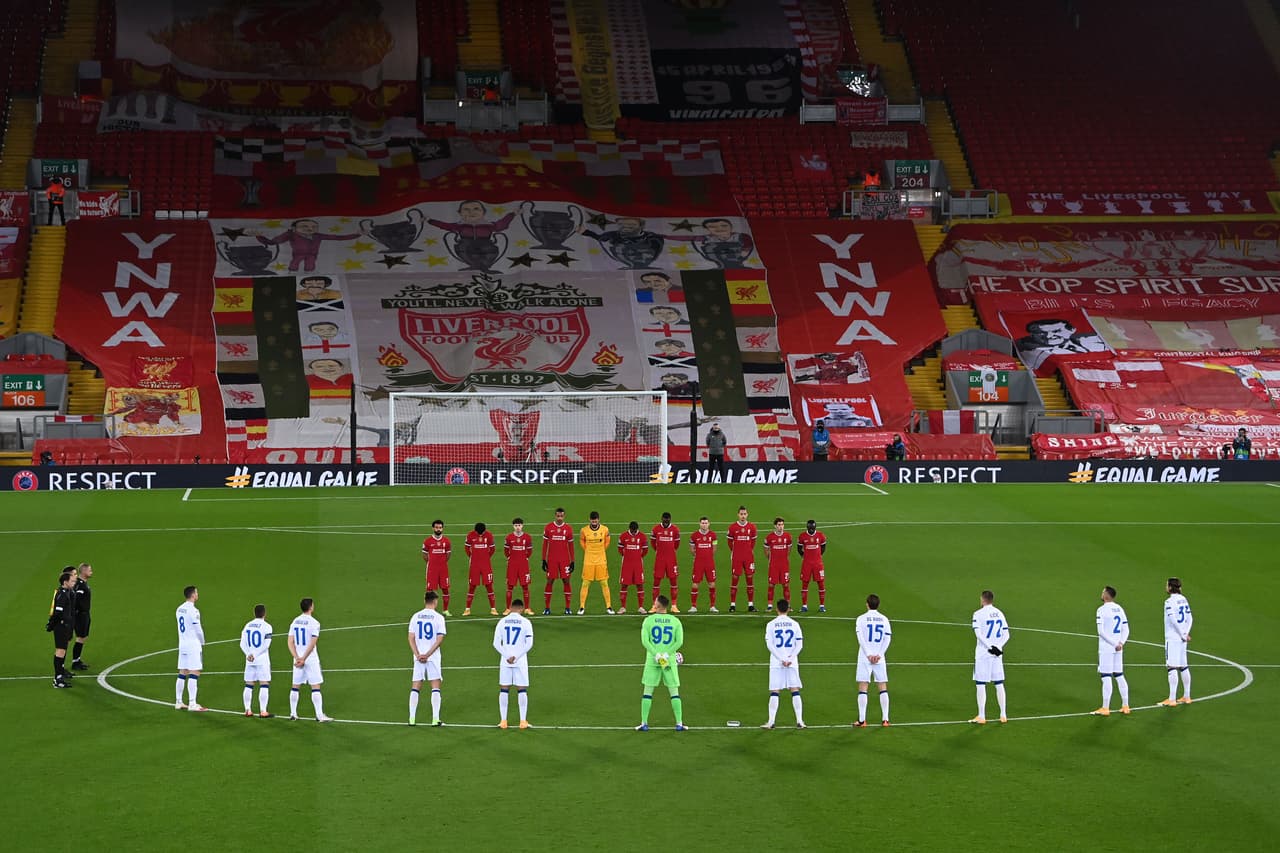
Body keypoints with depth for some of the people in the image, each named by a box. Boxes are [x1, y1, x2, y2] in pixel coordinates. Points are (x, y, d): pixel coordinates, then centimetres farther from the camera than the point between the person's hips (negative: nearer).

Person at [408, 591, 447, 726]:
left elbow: (411, 638, -1)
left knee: (415, 687, 7)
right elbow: (440, 639, -13)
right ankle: (435, 719, -2)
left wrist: (418, 654, -7)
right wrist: (427, 654, -12)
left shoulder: (416, 616, 4)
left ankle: (412, 719, 4)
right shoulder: (438, 617, -6)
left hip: (418, 657, 3)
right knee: (435, 687, 3)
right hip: (433, 657, -3)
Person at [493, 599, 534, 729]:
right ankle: (523, 721, 3)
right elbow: (529, 644, -10)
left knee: (504, 689, 8)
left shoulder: (502, 622, 2)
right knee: (522, 690, 5)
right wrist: (516, 657, -7)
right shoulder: (525, 622, -4)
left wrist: (507, 657, -5)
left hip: (505, 661, 2)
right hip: (520, 661, -2)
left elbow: (496, 643, -3)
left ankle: (503, 720, 6)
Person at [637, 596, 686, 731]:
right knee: (674, 692, 7)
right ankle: (679, 724, 5)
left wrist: (656, 654, -11)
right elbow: (679, 641, -6)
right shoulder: (675, 621, 2)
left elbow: (644, 640, -10)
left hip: (652, 659, -1)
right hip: (670, 660, 1)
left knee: (647, 692, 7)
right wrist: (667, 654, -8)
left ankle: (644, 723, 6)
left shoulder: (648, 620, -2)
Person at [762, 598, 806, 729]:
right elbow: (800, 644, -2)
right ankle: (799, 721, 2)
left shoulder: (771, 624, -2)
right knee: (795, 691, 5)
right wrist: (790, 658, -7)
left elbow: (769, 644, -9)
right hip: (792, 663, 1)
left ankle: (771, 722, 0)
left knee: (774, 692, 2)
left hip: (776, 663, -1)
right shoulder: (794, 624, 3)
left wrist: (782, 659, -10)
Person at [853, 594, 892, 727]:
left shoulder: (861, 619, -3)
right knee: (883, 687, 8)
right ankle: (885, 719, 5)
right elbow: (887, 639, 0)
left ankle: (862, 720, -6)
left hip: (865, 657, -2)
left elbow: (861, 638, -11)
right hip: (879, 658, 2)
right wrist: (879, 655, -3)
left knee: (862, 688, -1)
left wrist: (869, 655, -10)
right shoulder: (884, 619, 5)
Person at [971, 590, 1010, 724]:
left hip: (983, 653, -5)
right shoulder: (999, 613, 9)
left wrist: (990, 647, -17)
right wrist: (998, 647, -6)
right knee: (999, 684, 11)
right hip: (997, 653, 5)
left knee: (981, 684, 0)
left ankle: (981, 717, 1)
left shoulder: (978, 614, -9)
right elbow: (1006, 634, 4)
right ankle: (1003, 715, 14)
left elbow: (978, 633, -19)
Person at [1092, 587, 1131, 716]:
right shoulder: (1119, 609, 10)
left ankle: (1105, 708, -2)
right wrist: (1120, 643, -3)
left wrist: (1115, 644, -14)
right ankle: (1125, 706, 16)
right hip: (1118, 649, 7)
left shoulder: (1102, 610, -12)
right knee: (1119, 676, 13)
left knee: (1106, 677, -4)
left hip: (1106, 648, -7)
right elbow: (1126, 629, 9)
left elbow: (1101, 631, -18)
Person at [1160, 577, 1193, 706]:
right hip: (1182, 639, 8)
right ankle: (1187, 697, 19)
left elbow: (1173, 619, -20)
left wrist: (1183, 634, -11)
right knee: (1183, 667, 14)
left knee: (1172, 668, -7)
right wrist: (1186, 633, 3)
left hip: (1172, 638, -8)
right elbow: (1189, 618, 10)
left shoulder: (1170, 601, -14)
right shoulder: (1183, 599, 11)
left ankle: (1172, 699, -7)